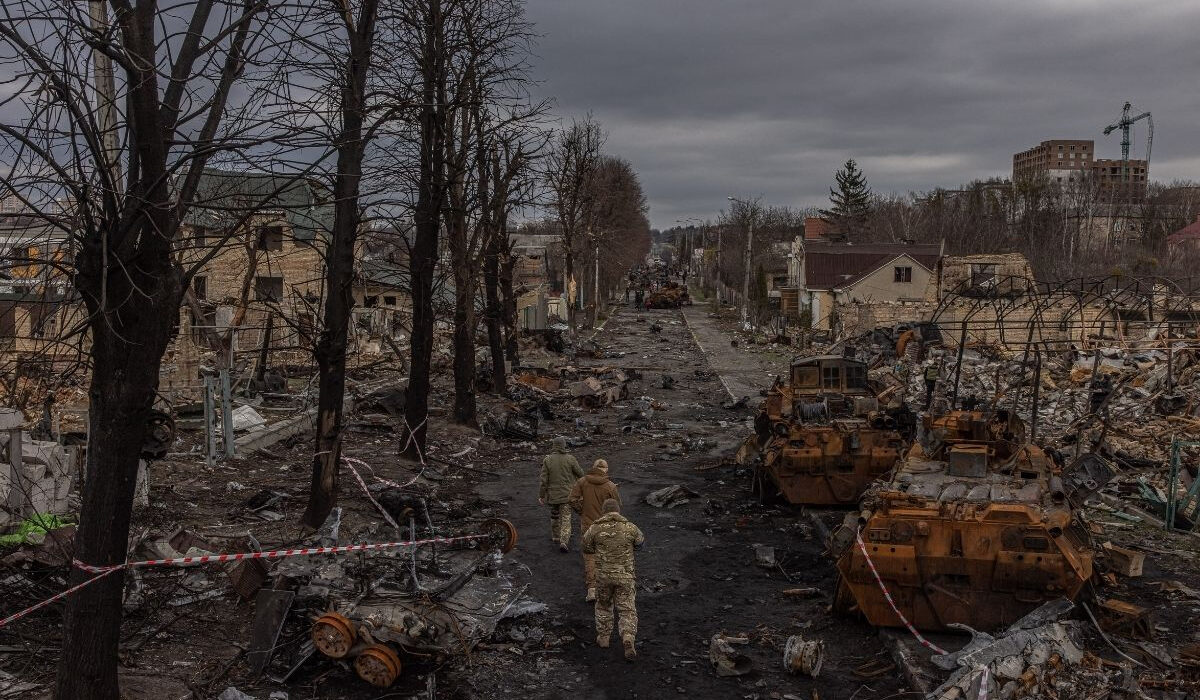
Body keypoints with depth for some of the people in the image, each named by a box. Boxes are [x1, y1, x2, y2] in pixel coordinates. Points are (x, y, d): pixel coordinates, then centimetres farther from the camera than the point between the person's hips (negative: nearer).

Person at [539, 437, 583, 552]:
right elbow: (580, 473, -1)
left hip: (553, 494, 1)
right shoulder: (570, 459, -11)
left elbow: (544, 480, -9)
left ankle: (555, 536, 37)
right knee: (566, 518, 2)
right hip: (567, 494, -1)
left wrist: (541, 495, 0)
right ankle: (563, 541, -12)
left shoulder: (547, 460, -10)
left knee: (554, 515, 22)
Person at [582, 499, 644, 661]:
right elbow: (640, 541, 14)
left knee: (603, 605, 24)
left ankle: (603, 638, 32)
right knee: (627, 610, 5)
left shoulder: (595, 528, -5)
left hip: (603, 575, 1)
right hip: (625, 576, -1)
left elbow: (587, 548, 8)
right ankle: (628, 642, -12)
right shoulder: (630, 527, -5)